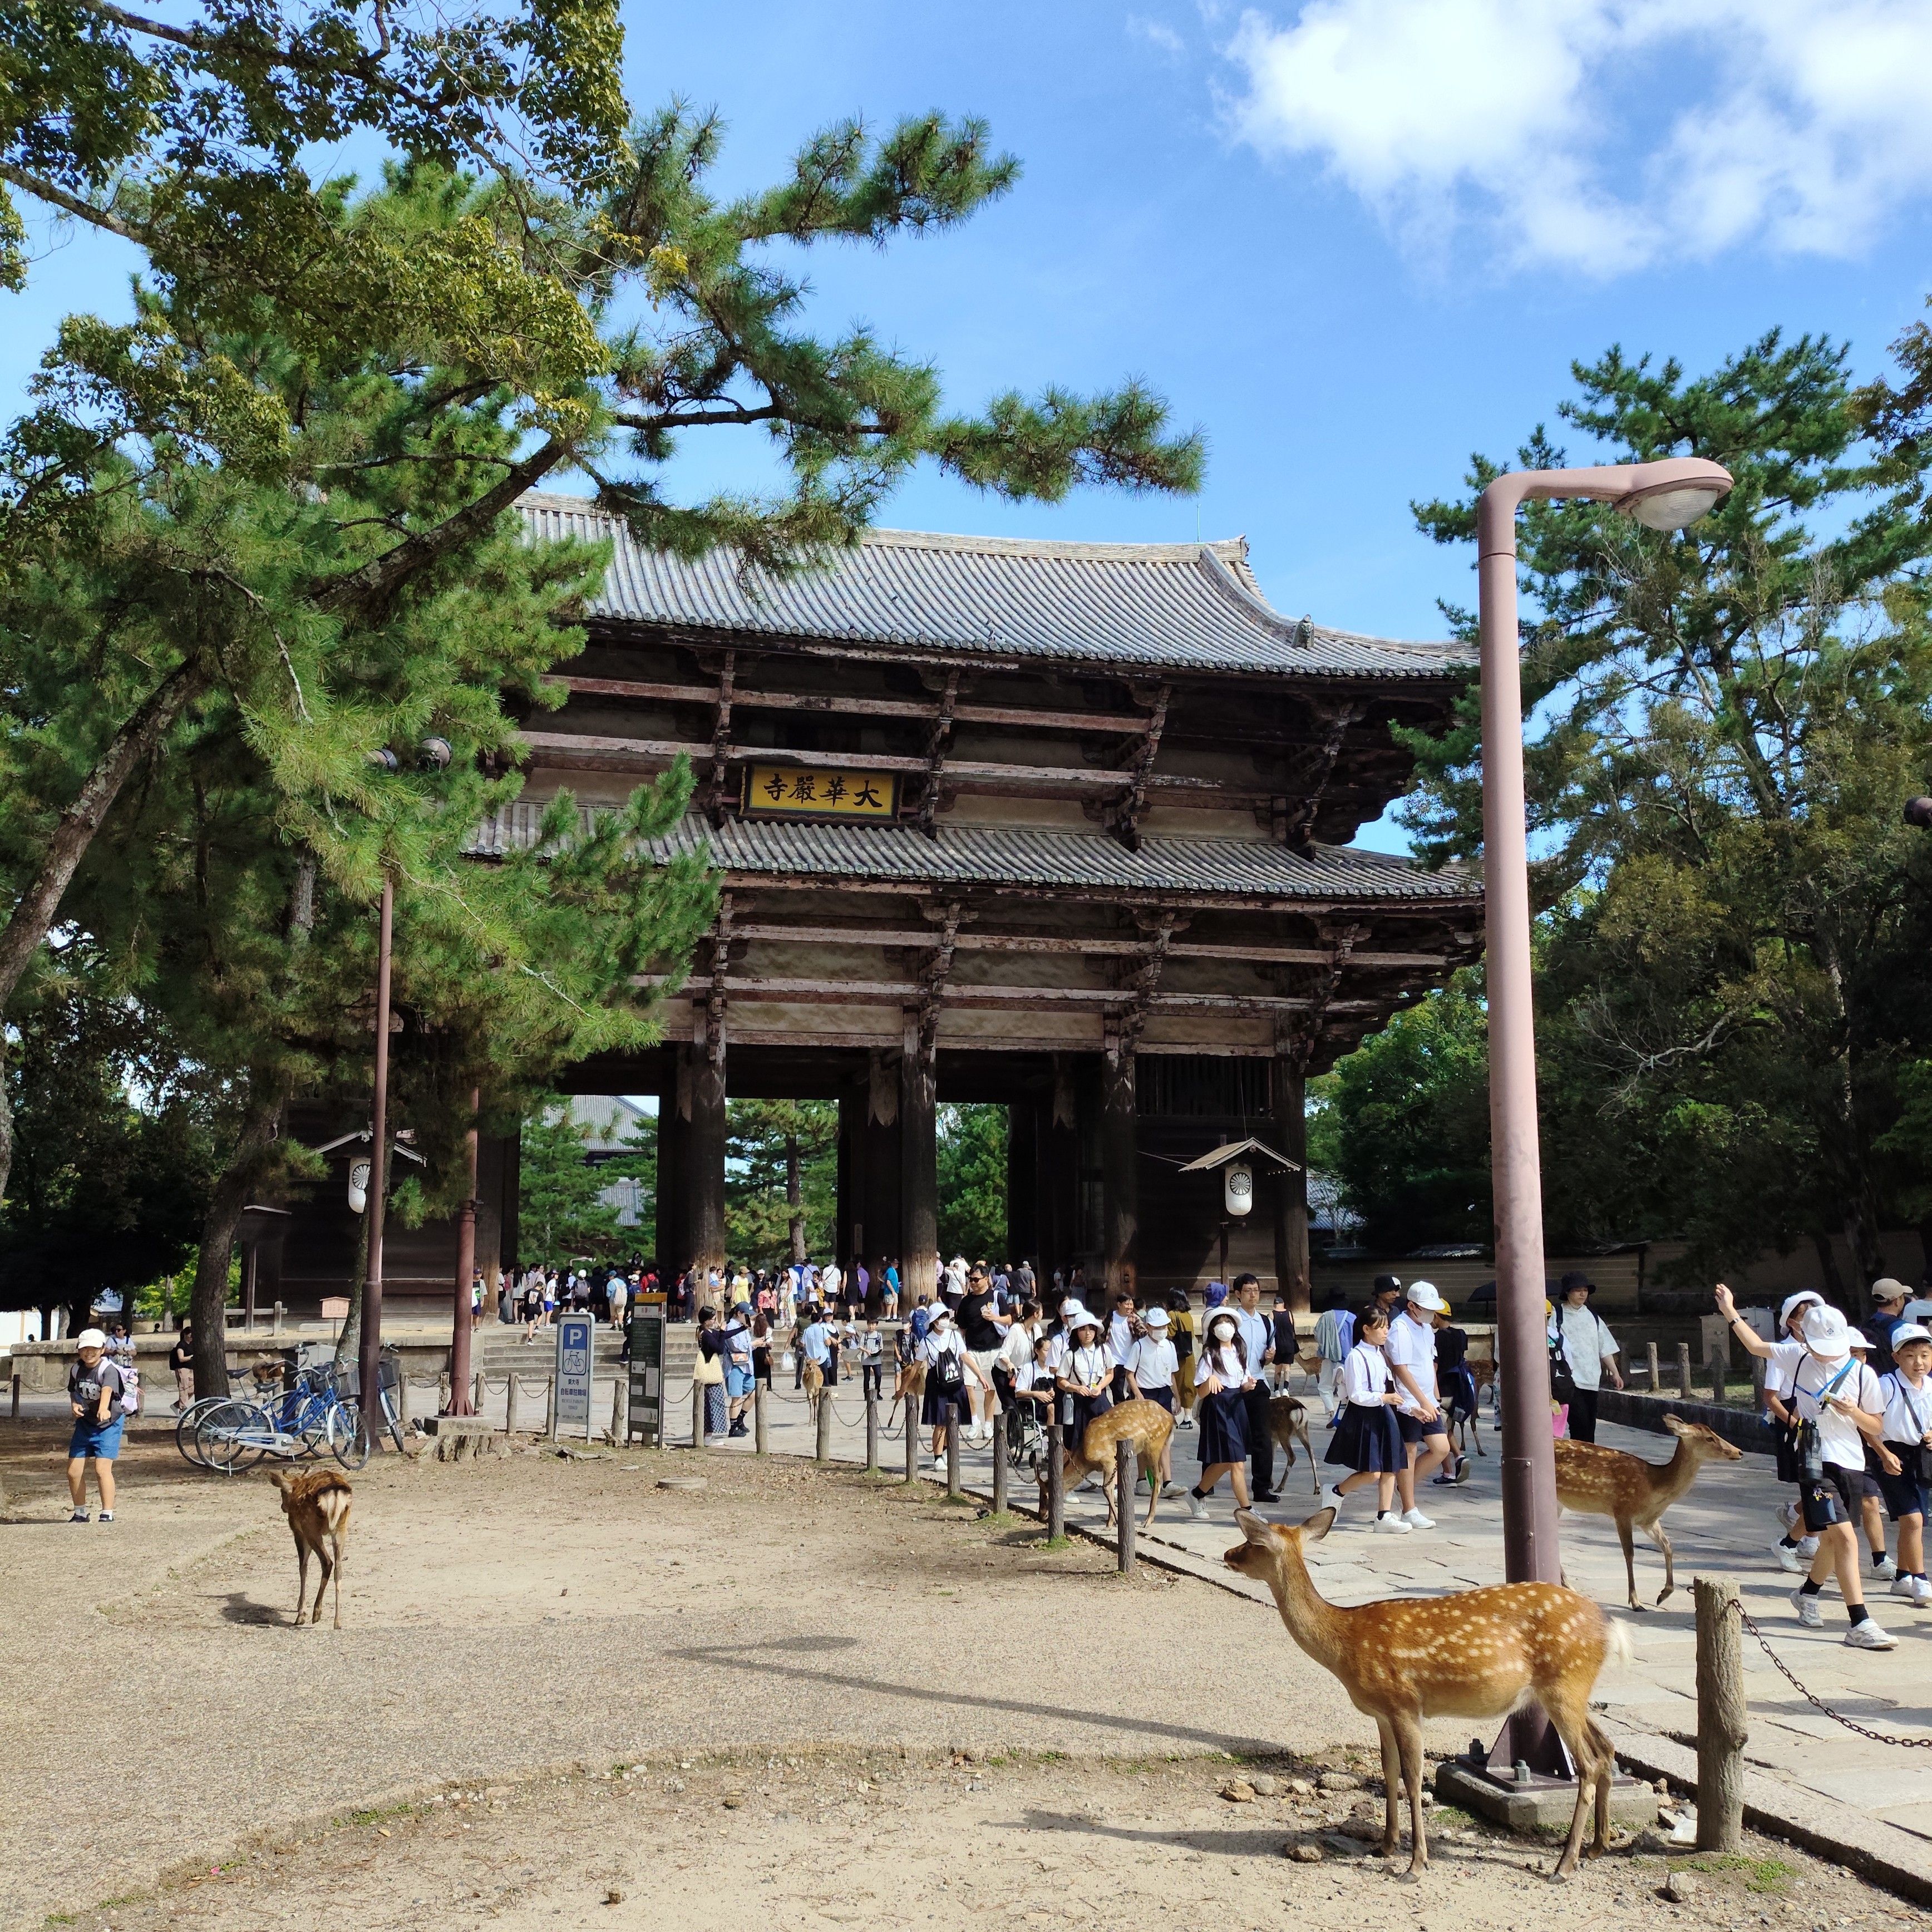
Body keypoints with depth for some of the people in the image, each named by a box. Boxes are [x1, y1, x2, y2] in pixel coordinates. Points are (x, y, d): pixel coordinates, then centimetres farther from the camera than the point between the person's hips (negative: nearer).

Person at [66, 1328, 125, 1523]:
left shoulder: (108, 1370, -20)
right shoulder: (76, 1370, -1)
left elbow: (107, 1390, -41)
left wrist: (103, 1408, -60)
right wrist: (74, 1405, -6)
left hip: (108, 1425, -6)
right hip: (84, 1424, 6)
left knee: (102, 1470, -18)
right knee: (73, 1472, 5)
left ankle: (108, 1514, -9)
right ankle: (80, 1513, 24)